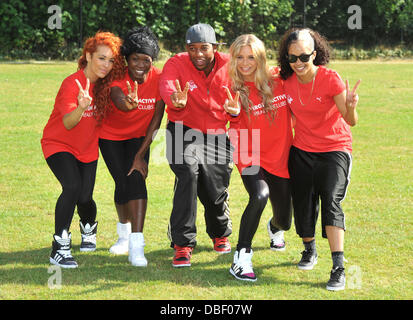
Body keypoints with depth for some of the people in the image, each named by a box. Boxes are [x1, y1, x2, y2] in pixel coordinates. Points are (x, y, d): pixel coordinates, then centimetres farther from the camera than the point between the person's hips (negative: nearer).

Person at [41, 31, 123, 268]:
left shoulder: (106, 83, -6)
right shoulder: (72, 84, -24)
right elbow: (68, 123, -35)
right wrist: (81, 108, -56)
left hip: (87, 148, 5)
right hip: (59, 144, -5)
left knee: (85, 198, -3)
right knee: (72, 186, -28)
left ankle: (89, 229, 34)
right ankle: (60, 248, -20)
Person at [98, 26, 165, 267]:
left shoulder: (159, 79, -22)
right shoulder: (117, 77, -29)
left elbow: (156, 120, -16)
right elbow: (117, 100, -52)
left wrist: (140, 155, -16)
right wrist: (128, 103, -77)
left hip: (139, 136, 1)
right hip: (111, 136, -1)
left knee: (136, 178, -17)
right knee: (123, 181, -5)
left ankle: (136, 246, -22)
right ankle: (125, 231, 26)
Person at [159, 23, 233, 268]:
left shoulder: (228, 66, -8)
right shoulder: (177, 64, -15)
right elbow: (167, 85, -37)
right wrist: (175, 99, -60)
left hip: (217, 135, 2)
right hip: (184, 131, -2)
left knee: (216, 189, 4)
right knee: (188, 175, -26)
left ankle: (220, 233, 39)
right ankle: (183, 243, -19)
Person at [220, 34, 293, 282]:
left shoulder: (277, 80, -4)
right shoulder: (233, 90, -8)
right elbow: (238, 136, -12)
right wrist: (235, 114, -30)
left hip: (281, 158, 3)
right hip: (251, 158, -3)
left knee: (284, 221, 11)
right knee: (260, 196, -34)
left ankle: (275, 228, 52)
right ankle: (242, 258, -25)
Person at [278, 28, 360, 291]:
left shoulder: (330, 79, -17)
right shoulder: (288, 81, -4)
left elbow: (350, 121, -21)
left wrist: (350, 108, -42)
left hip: (334, 149, -5)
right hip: (302, 151, 5)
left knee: (331, 202, -19)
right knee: (303, 204, 8)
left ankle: (338, 268, -22)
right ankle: (309, 250, 37)